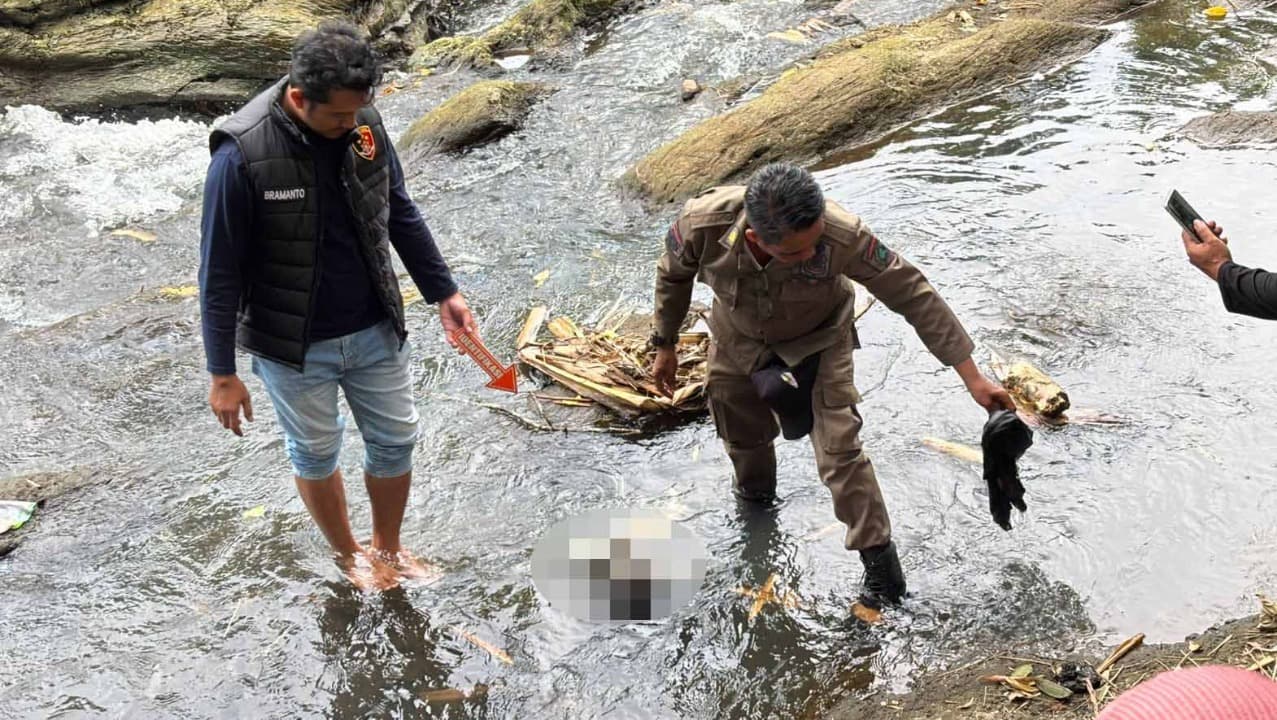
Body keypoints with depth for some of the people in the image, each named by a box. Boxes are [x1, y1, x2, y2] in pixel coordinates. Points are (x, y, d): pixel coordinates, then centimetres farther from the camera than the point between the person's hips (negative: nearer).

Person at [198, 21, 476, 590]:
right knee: (316, 453, 16)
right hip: (295, 347, -4)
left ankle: (388, 548, 41)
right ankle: (349, 554, 41)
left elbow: (401, 214, 7)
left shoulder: (364, 125, -10)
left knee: (395, 440, 15)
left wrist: (443, 292, 9)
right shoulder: (243, 155, -24)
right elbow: (219, 273, -17)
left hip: (376, 330, 4)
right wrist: (223, 374, -13)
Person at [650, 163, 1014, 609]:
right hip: (738, 338, 2)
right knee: (741, 432, 22)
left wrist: (973, 379, -27)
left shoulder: (843, 235, -42)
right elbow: (673, 274, -14)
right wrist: (665, 346, 1)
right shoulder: (702, 224, -39)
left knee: (840, 452, -11)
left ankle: (880, 563, 8)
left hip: (818, 339, -2)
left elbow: (913, 294, -30)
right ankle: (755, 497, 57)